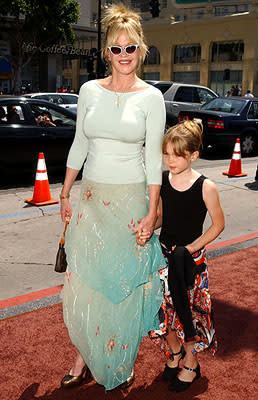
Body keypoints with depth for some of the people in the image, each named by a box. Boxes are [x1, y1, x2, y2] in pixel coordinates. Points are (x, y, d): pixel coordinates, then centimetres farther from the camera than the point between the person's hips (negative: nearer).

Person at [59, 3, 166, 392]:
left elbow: (154, 157, -5)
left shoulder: (151, 97, -4)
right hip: (92, 198, 3)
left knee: (124, 284, 7)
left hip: (130, 199, -3)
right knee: (83, 282, 7)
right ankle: (84, 356, 28)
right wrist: (65, 193, 9)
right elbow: (79, 145, 10)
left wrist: (152, 212, -10)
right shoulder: (90, 91, 4)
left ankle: (122, 363, 29)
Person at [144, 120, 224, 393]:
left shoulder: (205, 187, -15)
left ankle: (191, 363, 33)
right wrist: (148, 229, -12)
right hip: (164, 253, 4)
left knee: (188, 311, 7)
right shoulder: (161, 181, -3)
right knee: (162, 308, 9)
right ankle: (174, 352, 38)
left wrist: (190, 248, -13)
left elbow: (218, 224, -7)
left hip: (191, 257, -3)